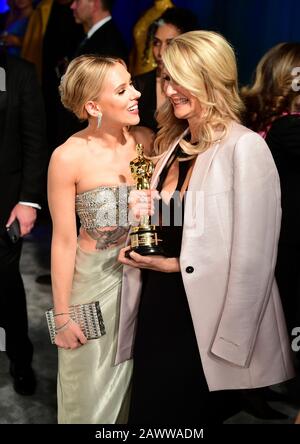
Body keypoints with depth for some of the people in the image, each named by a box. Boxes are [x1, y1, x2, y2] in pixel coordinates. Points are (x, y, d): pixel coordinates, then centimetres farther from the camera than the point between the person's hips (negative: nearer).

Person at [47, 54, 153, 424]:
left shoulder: (146, 140, -8)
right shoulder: (68, 158, -18)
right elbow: (63, 241, -13)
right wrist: (62, 315, -8)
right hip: (95, 278, -3)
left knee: (137, 376, 22)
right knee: (93, 388, 15)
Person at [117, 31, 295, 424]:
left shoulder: (244, 148, -16)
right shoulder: (173, 144, 9)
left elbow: (252, 259, -19)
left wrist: (175, 264, -12)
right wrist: (143, 219, -2)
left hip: (204, 325, -7)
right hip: (158, 311, 7)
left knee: (189, 418, 11)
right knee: (149, 414, 19)